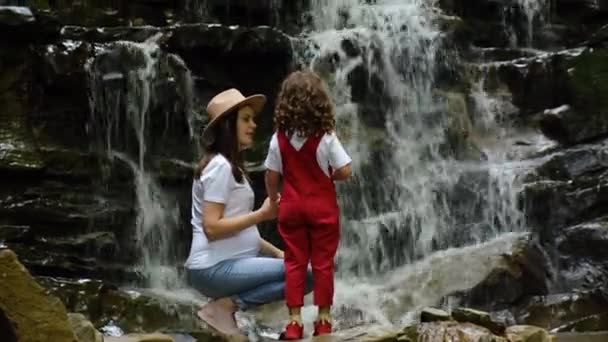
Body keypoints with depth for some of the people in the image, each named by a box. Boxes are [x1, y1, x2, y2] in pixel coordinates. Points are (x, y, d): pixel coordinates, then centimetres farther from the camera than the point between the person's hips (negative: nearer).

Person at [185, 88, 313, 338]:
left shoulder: (231, 166, 18)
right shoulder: (219, 166, -12)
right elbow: (212, 227, -20)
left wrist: (277, 252, 7)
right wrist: (262, 214, -16)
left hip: (231, 264, 10)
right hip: (215, 268, -10)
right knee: (305, 274, -18)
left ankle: (229, 302, -2)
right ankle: (225, 306, -13)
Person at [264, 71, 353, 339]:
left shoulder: (279, 138, -5)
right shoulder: (326, 137, -13)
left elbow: (272, 176, -1)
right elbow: (345, 172, -13)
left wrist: (273, 200, 15)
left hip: (291, 207, 2)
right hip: (322, 207, -2)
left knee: (294, 262, 8)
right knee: (323, 263, 7)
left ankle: (294, 320, 7)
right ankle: (323, 319, 12)